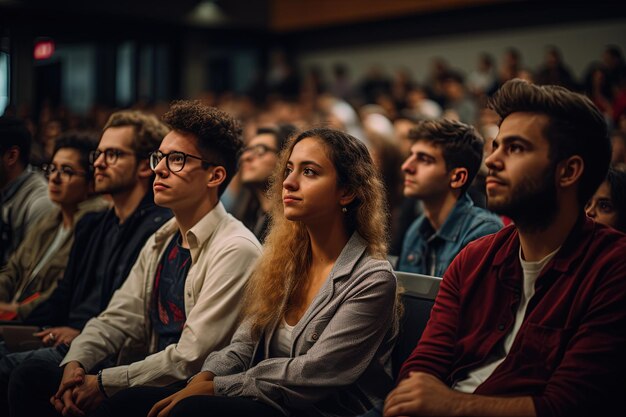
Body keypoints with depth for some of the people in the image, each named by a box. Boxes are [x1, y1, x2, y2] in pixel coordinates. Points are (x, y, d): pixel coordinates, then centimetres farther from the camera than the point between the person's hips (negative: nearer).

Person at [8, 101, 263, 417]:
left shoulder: (235, 249, -16)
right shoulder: (161, 242, 13)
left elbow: (191, 358, -20)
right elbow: (119, 317, 10)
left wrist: (104, 383, -17)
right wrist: (76, 363, -9)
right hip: (150, 382, 8)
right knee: (31, 377, -3)